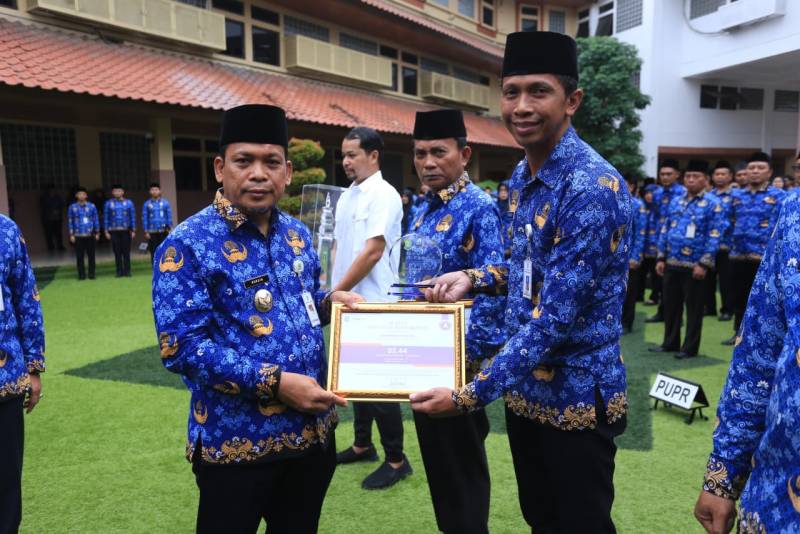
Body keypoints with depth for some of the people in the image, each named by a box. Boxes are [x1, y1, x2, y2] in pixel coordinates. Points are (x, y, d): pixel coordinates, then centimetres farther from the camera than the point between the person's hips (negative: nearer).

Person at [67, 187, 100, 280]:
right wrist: (71, 234, 1)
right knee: (79, 256, 2)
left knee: (91, 255, 3)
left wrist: (97, 232, 6)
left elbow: (96, 219, 9)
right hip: (78, 236, 0)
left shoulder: (91, 206, 5)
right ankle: (81, 275, 9)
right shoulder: (72, 207, 4)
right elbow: (70, 221, 6)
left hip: (90, 235, 0)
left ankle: (91, 274, 10)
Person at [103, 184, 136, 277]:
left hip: (125, 231, 0)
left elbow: (133, 217, 5)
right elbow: (105, 218, 6)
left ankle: (127, 271, 5)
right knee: (117, 252, 2)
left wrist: (133, 230, -1)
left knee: (126, 251, 0)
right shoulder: (108, 204, 6)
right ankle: (119, 271, 7)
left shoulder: (128, 203, 6)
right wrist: (106, 231, 0)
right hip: (114, 231, 1)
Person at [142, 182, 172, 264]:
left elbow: (169, 216, 3)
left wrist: (168, 228, -6)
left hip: (163, 232, 0)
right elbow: (144, 218, 3)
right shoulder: (147, 204, 5)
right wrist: (146, 232, -2)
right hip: (152, 233, 0)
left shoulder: (165, 203, 4)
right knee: (154, 253, 3)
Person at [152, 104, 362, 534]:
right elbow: (181, 347, -20)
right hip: (236, 441, -6)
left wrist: (329, 302, -4)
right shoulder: (188, 245, -14)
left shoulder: (296, 234, 6)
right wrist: (274, 382, -24)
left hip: (313, 430, 6)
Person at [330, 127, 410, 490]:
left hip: (372, 304, -8)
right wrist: (332, 290, 8)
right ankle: (363, 444, 32)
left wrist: (336, 292, -15)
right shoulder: (346, 196, 13)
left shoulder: (383, 195, -12)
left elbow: (372, 253, -19)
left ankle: (396, 460, 12)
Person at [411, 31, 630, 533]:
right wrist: (474, 278, -1)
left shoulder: (594, 188, -24)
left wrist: (470, 394, -23)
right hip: (526, 388, 8)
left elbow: (556, 317, -27)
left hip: (576, 395, -7)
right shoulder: (522, 176, 4)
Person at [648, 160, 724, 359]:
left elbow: (714, 236, -12)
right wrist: (661, 257, 8)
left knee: (693, 308, 5)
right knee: (670, 305, 12)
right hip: (672, 264, 6)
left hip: (694, 265, -6)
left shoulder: (712, 204, -6)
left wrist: (704, 264, -17)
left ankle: (690, 348, 14)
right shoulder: (675, 202, 11)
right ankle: (670, 343, 25)